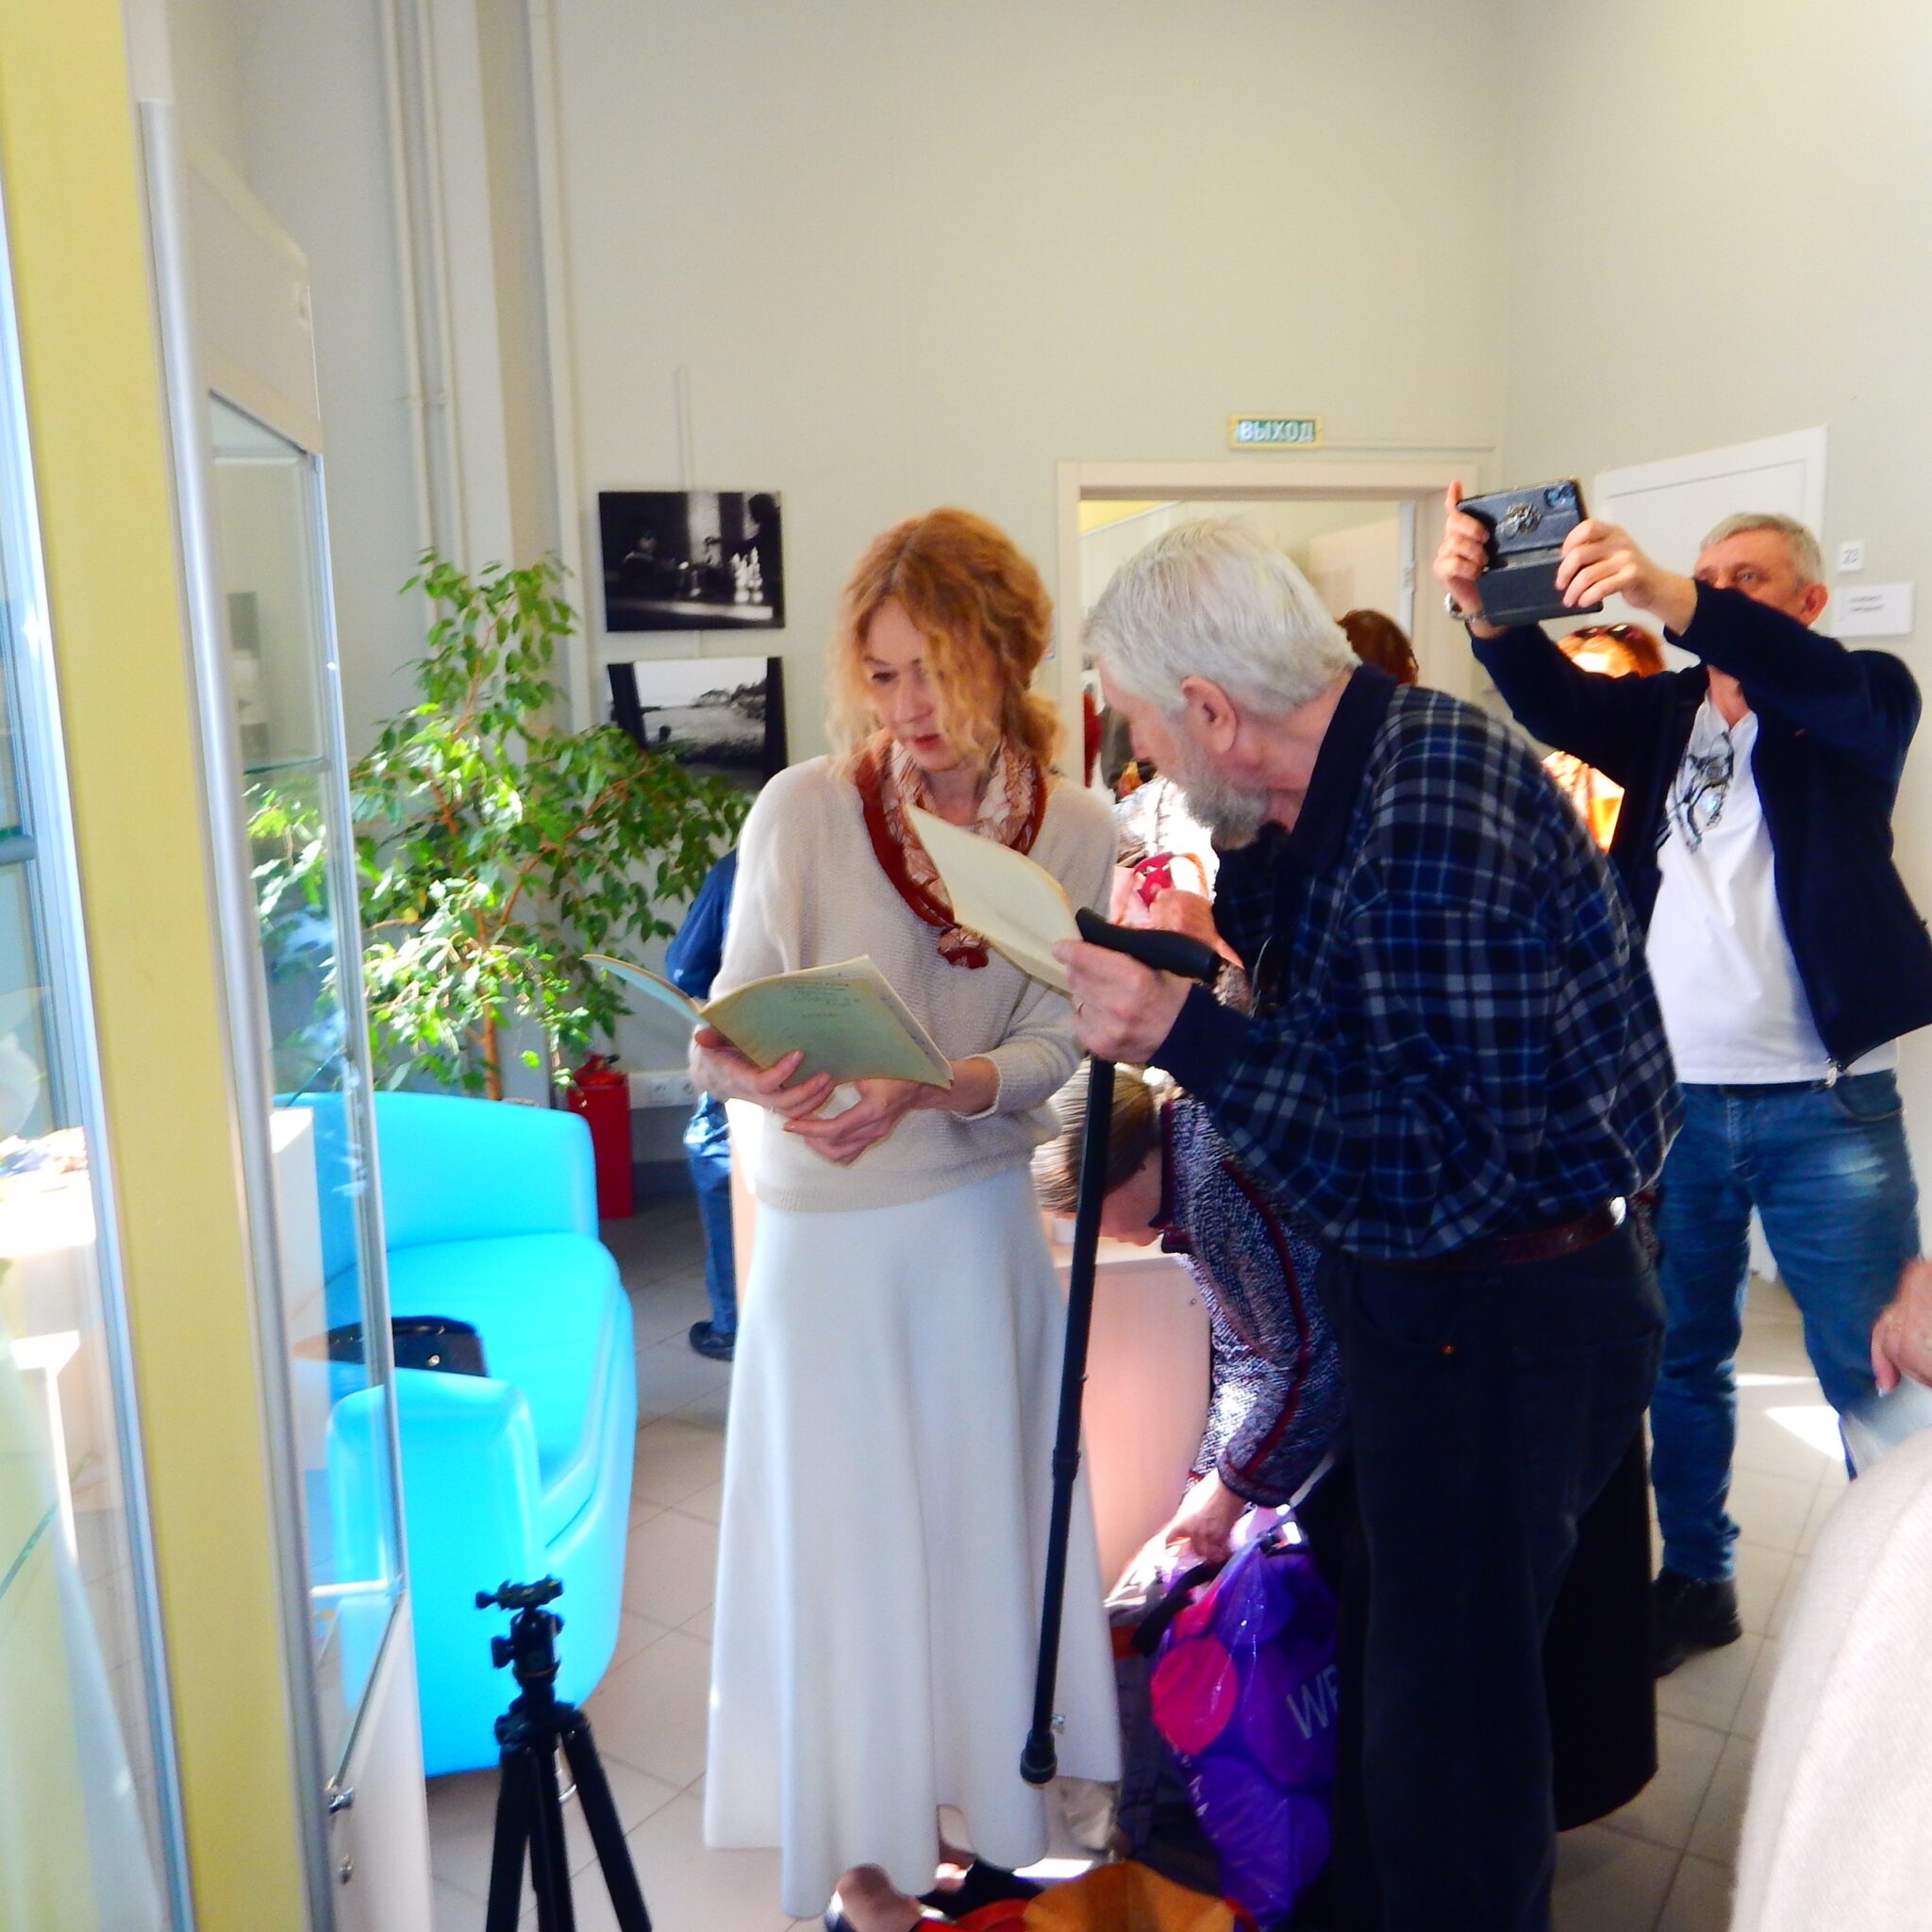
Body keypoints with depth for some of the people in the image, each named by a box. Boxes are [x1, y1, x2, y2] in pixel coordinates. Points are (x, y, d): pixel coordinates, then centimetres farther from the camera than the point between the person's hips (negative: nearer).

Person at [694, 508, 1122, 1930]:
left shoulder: (1075, 832, -5)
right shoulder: (804, 811, -13)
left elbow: (1048, 1049, -7)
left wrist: (925, 1092, -25)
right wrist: (744, 1074, -32)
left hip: (982, 1216, 3)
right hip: (827, 1229, -2)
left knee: (979, 1514, 16)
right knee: (846, 1528, 10)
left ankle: (966, 1792, 41)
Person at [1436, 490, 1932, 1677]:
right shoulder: (1664, 711, 10)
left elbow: (1818, 687, -24)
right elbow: (1553, 700, -9)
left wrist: (1665, 597, -39)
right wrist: (1482, 606, -29)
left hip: (1824, 1103, -3)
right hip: (1672, 1096, 4)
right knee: (1681, 1358, 14)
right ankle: (1697, 1580, 31)